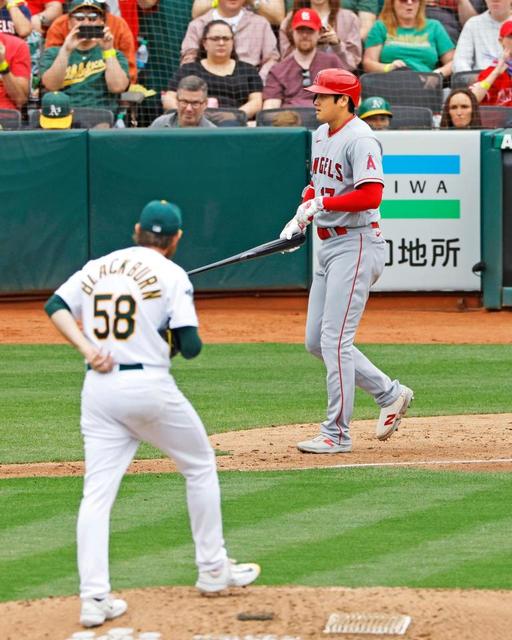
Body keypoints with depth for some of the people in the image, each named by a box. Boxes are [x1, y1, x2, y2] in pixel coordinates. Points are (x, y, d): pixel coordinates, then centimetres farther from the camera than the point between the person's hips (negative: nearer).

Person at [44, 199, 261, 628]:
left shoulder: (97, 268, 13)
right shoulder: (171, 275, -3)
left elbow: (55, 307, 5)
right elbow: (191, 346, -9)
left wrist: (87, 348, -5)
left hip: (98, 387, 4)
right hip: (148, 384, -4)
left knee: (97, 492, 1)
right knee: (201, 466, 18)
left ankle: (94, 597, -12)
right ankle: (213, 571, 23)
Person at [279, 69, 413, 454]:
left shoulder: (360, 140, -16)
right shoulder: (321, 136, 13)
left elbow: (371, 195, -25)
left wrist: (322, 203, -22)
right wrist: (301, 217, 9)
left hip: (356, 245, -10)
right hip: (329, 246, 10)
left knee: (335, 339, -11)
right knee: (316, 341, 11)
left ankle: (337, 434, -6)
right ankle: (389, 394, 22)